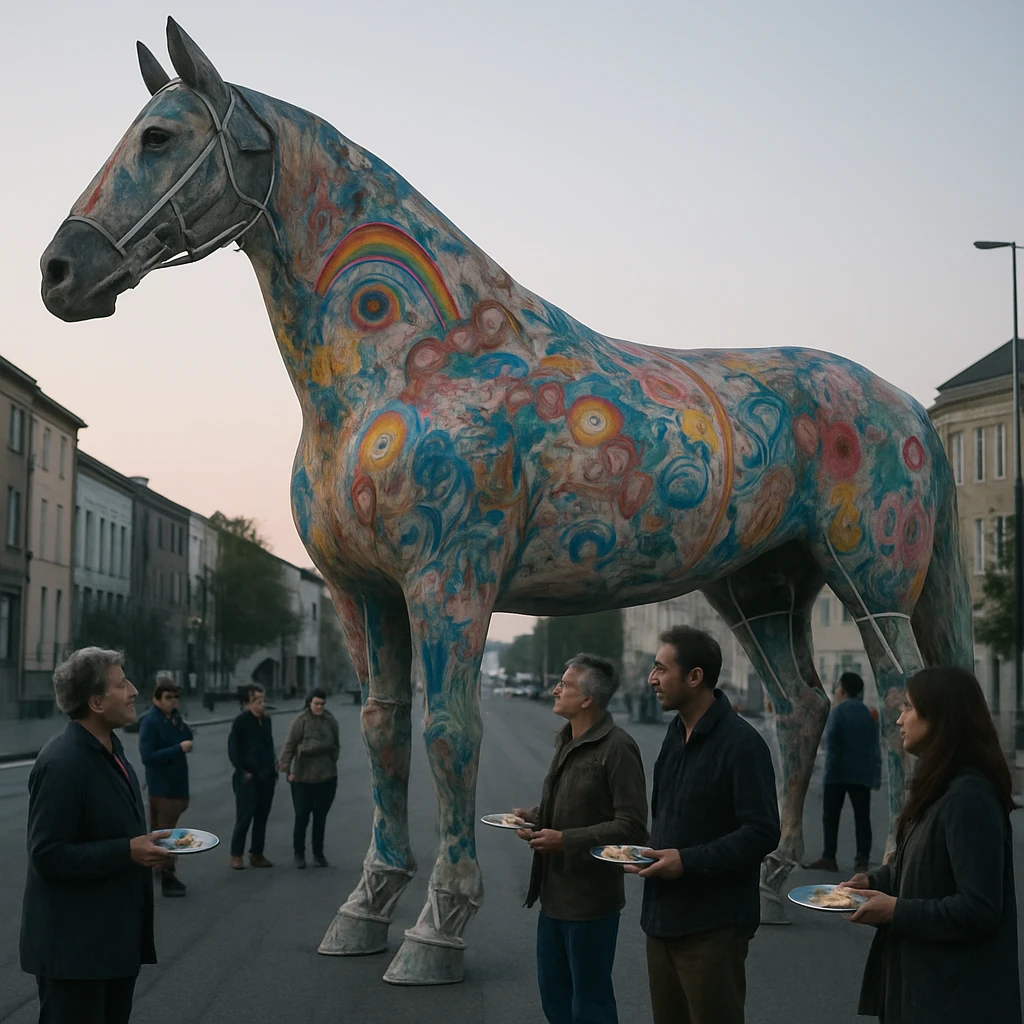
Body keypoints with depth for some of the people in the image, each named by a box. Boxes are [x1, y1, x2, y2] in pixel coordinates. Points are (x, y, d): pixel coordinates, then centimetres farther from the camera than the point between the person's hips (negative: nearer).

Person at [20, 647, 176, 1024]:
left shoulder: (110, 750, 10)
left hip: (117, 936, 9)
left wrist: (147, 845, 7)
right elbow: (47, 856, -22)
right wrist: (128, 852, -23)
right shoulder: (62, 764, -20)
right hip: (73, 946, -9)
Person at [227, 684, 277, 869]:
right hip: (248, 778, -6)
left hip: (266, 776, 6)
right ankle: (236, 855, 6)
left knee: (262, 817, 10)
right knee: (244, 817, -5)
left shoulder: (266, 720, 10)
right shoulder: (241, 721, -10)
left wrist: (273, 764, 8)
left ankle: (256, 854, 19)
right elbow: (233, 749, -10)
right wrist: (243, 771, -13)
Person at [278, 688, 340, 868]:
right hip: (303, 777, -3)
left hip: (326, 778, 4)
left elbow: (336, 745, 12)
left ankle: (318, 854, 21)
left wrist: (332, 763, 3)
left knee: (320, 817, 10)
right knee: (301, 816, 1)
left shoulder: (330, 720, 3)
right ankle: (299, 854, 16)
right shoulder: (301, 720, -10)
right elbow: (289, 745, -11)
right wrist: (287, 767, -18)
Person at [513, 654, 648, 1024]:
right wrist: (533, 817, 3)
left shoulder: (617, 748, -18)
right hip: (555, 892, 9)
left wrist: (566, 840, -23)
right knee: (552, 989, 19)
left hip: (590, 897, -9)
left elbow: (631, 826, -22)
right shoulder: (566, 741, 10)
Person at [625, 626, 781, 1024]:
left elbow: (762, 834, -19)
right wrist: (652, 853, 5)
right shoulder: (676, 733, 11)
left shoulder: (741, 744, -16)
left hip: (713, 925, -8)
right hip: (663, 915, 8)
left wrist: (687, 861, -22)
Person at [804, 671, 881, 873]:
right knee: (862, 817, 4)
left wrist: (830, 769, -12)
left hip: (839, 772, -5)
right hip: (862, 773, 5)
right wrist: (875, 774, 15)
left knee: (831, 816, 2)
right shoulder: (867, 713, 12)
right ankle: (862, 859, 1)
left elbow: (832, 743, -14)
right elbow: (875, 746, 13)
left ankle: (829, 858, 0)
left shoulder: (839, 711, -8)